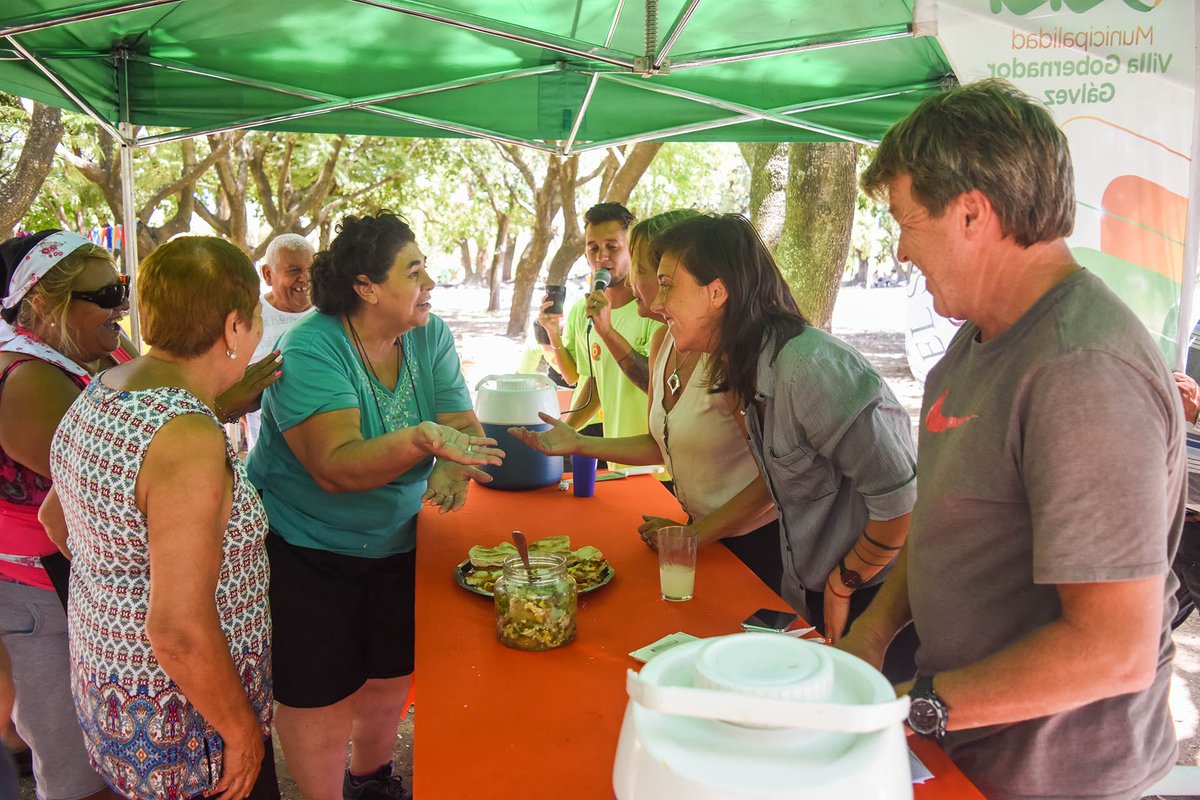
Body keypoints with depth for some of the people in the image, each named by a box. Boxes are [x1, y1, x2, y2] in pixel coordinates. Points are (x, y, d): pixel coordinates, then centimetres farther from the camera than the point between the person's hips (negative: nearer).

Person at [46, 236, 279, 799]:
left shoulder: (97, 394, -1)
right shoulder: (188, 438, -30)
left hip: (106, 677, 9)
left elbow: (55, 513, 16)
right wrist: (242, 732, -16)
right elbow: (180, 630, -30)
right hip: (183, 725, -9)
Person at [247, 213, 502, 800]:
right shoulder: (310, 349, -22)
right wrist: (421, 440, -46)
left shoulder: (430, 337, -4)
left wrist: (453, 466, -27)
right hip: (304, 548, -5)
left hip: (395, 543, 6)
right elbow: (335, 467, -31)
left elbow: (466, 426, -5)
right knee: (321, 700, 6)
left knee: (390, 678, 20)